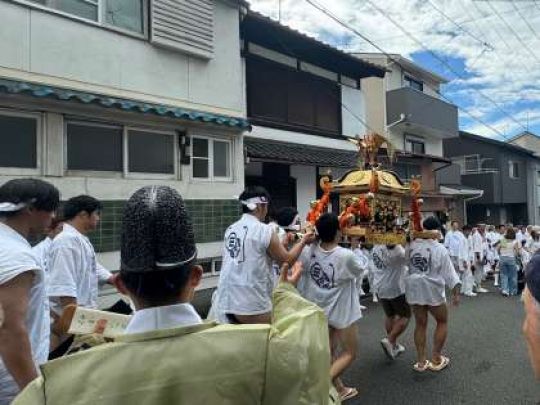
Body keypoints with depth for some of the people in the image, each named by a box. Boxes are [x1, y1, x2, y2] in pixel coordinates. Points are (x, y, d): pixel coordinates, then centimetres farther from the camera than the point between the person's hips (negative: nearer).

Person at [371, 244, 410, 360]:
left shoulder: (376, 246, -2)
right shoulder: (396, 250, -25)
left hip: (380, 288, 7)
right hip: (396, 288, -7)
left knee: (390, 316, 21)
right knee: (405, 316, 11)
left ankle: (393, 345, 30)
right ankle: (389, 340, 0)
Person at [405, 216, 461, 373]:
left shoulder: (411, 245, -4)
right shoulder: (439, 249, -12)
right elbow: (449, 273, -8)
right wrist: (456, 292, -2)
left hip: (414, 290, 4)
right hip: (433, 291, -3)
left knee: (420, 324, 14)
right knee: (442, 322, 17)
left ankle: (421, 361, 19)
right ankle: (436, 359, 19)